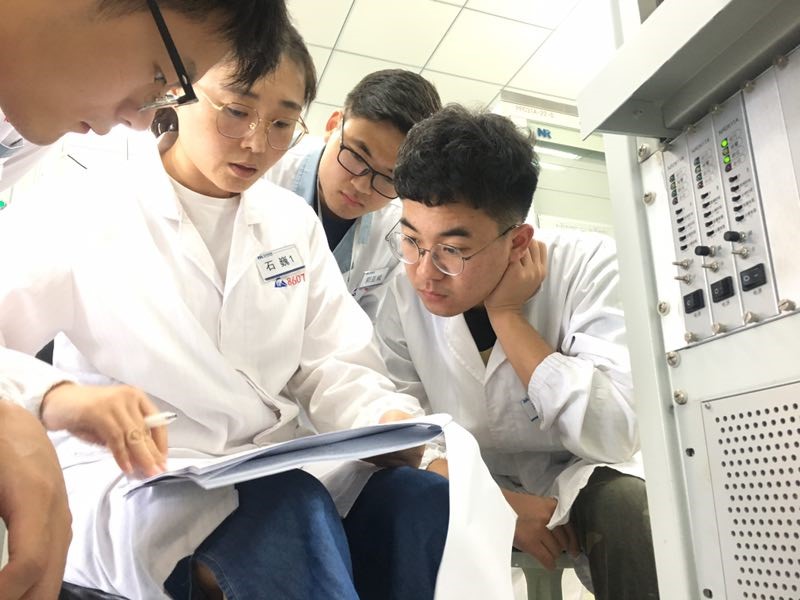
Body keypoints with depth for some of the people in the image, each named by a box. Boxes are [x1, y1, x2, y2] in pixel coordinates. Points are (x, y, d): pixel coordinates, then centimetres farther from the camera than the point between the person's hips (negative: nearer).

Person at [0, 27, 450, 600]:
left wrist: (387, 417, -14)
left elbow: (331, 363, 7)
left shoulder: (294, 222, 10)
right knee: (292, 513, -35)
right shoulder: (81, 211, -3)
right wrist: (59, 399, -33)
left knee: (426, 502, -22)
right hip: (138, 484, -5)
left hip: (285, 474, 6)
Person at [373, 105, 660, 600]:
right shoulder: (402, 293, -16)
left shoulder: (587, 265, -23)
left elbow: (614, 439, -29)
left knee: (626, 500, -31)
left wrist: (505, 315, -31)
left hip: (580, 481, 0)